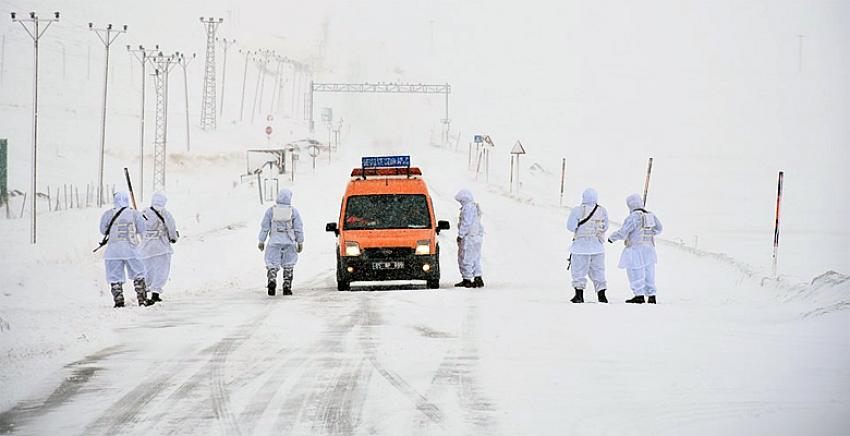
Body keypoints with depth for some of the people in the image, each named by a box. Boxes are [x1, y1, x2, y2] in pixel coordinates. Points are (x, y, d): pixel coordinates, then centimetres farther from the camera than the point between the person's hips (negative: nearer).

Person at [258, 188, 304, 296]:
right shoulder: (293, 211, -1)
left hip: (274, 241, -1)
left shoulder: (271, 210, -1)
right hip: (289, 242, 1)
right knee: (288, 266, 11)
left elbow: (264, 227, 2)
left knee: (272, 264, 2)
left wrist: (261, 241, 11)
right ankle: (287, 287, 8)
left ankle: (272, 280, -23)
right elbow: (299, 228, 1)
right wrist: (300, 242, 9)